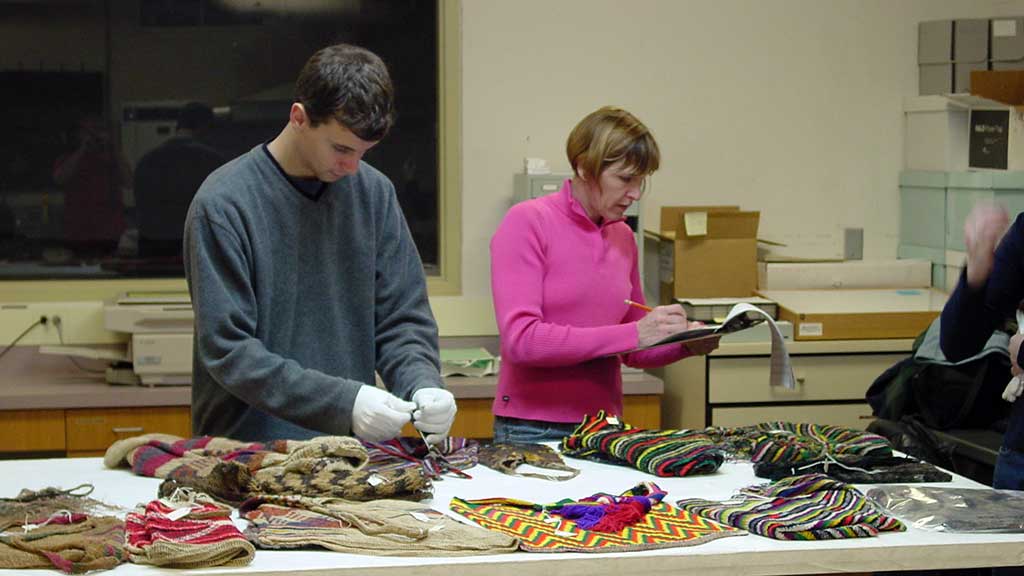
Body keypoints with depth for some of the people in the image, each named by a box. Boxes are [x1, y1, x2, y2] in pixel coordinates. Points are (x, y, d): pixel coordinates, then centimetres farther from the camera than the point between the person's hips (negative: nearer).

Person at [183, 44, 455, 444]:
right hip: (250, 448, -5)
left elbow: (402, 318, 10)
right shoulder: (222, 204, -8)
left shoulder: (374, 193, 7)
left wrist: (422, 384, -11)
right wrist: (344, 403, -21)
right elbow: (227, 351, -12)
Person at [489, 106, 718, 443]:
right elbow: (520, 339, -19)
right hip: (532, 429, -5)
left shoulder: (623, 237, 10)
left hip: (604, 428, 5)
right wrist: (632, 334, -22)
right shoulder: (527, 223, -8)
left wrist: (686, 345, -2)